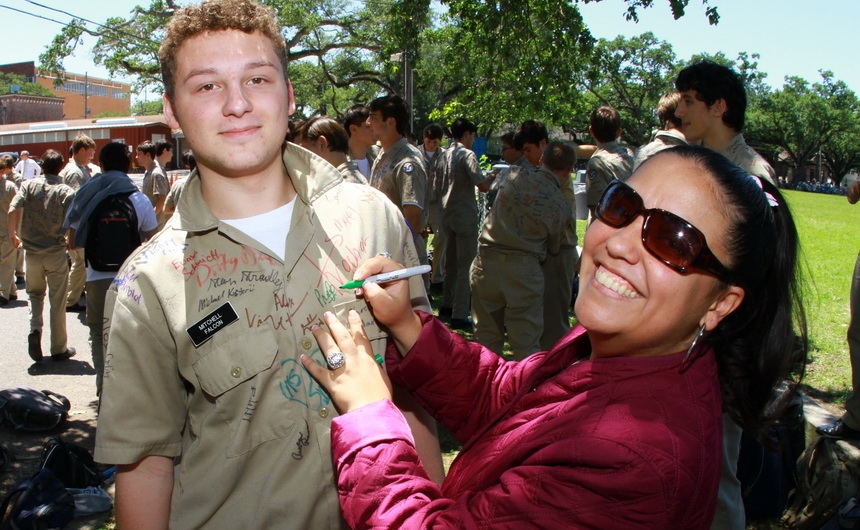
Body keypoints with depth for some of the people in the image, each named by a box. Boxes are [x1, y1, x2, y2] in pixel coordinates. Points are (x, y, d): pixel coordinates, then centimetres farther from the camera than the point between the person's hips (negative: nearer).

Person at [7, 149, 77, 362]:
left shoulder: (29, 185, -1)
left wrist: (13, 234, 4)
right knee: (57, 302, 7)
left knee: (35, 293, 23)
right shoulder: (65, 191, -7)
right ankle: (59, 349, 15)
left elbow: (13, 211, -12)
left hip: (32, 251, 2)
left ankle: (35, 328, -3)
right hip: (56, 253, -2)